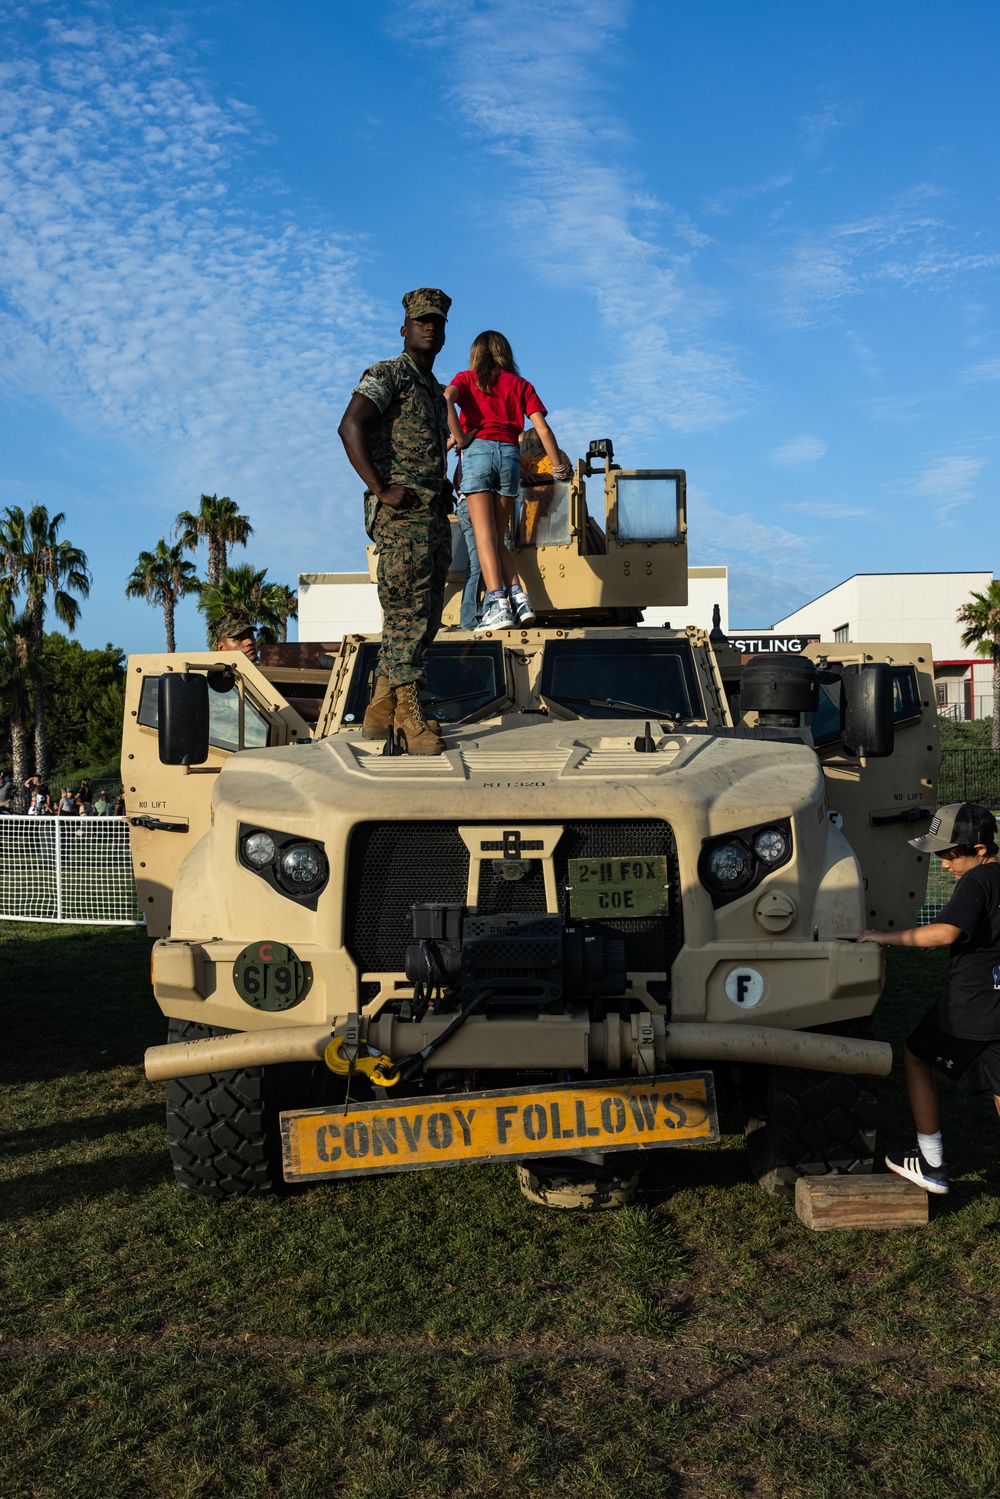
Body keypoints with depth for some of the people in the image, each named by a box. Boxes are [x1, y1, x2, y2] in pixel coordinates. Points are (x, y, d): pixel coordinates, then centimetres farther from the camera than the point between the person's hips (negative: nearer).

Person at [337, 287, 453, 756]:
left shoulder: (434, 389, 23)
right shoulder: (388, 375, -4)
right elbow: (350, 426, -18)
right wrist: (381, 490, -21)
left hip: (434, 515, 9)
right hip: (401, 517, -9)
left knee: (424, 618, 9)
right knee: (408, 615, -10)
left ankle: (380, 711, 17)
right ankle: (410, 715, -5)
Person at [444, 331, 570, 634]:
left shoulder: (467, 378, 14)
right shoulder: (520, 384, 18)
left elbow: (446, 398, -10)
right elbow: (542, 428, 8)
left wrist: (460, 439, -5)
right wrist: (558, 466, 16)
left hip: (478, 450, -2)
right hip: (510, 453, 3)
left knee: (485, 535, -6)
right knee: (497, 538, 10)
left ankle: (498, 605, -18)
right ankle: (518, 598, -5)